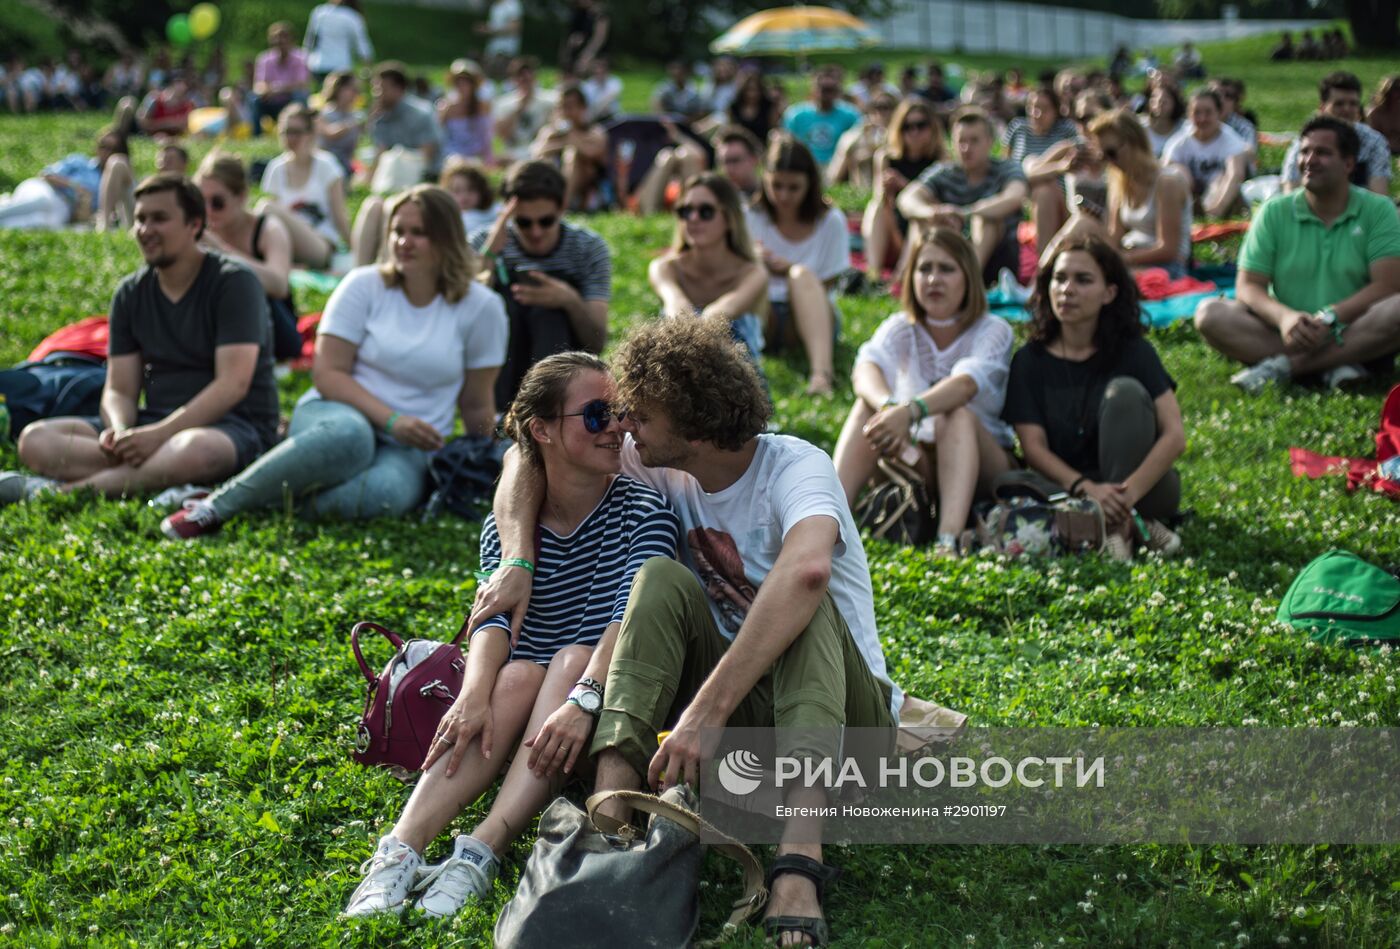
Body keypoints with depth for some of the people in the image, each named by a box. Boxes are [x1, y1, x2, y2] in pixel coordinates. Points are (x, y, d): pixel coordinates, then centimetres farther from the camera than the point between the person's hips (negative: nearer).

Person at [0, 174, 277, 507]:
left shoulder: (233, 283, -6)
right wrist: (119, 431, -18)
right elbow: (119, 390, 7)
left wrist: (160, 434, -27)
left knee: (193, 451, -43)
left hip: (234, 426, -6)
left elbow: (233, 384, -17)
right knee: (36, 440, -13)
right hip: (154, 423, 6)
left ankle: (64, 490, -35)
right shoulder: (131, 293, 12)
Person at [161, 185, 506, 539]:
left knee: (388, 492, -39)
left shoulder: (481, 307, 2)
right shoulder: (364, 285, 1)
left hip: (408, 449, 1)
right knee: (349, 435, -41)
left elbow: (477, 406, 10)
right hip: (333, 415, 0)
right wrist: (391, 420, -16)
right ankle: (219, 505, -33)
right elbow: (327, 373, -5)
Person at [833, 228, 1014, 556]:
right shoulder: (900, 329, 4)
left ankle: (949, 540, -54)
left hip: (981, 462, -2)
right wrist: (888, 405, -45)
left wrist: (910, 411, -49)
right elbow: (864, 370, -20)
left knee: (956, 414, -33)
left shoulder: (993, 331, -5)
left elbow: (965, 383, -28)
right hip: (913, 460, 2)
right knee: (869, 404, -23)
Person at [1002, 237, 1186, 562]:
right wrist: (1085, 488, -27)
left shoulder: (1133, 351, -3)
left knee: (1125, 391, -24)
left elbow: (1175, 435, -13)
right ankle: (1130, 523, -30)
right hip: (1065, 484, 1)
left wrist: (1129, 491, -30)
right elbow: (1034, 447, -8)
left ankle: (1116, 525, -27)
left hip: (1144, 486, -1)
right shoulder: (1030, 361, 1)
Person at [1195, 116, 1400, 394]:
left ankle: (1283, 366, -30)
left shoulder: (1377, 211, 2)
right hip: (1287, 335, 2)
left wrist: (1330, 317, -25)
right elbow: (1248, 286, -1)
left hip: (1354, 334, -1)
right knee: (1210, 314, -21)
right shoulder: (1275, 212, 6)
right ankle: (1335, 365, -30)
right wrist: (1283, 316, -23)